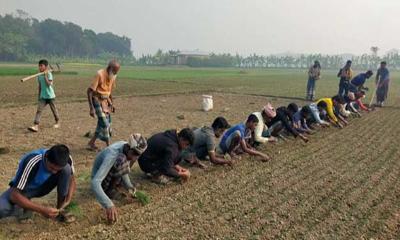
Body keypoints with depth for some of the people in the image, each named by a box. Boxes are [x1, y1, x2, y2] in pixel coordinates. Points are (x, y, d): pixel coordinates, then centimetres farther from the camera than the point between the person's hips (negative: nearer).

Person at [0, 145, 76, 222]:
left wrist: (68, 200, -22)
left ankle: (60, 210, -11)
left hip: (42, 187, 3)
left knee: (67, 168, -25)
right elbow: (15, 195, -35)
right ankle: (24, 208, 1)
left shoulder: (67, 159, -25)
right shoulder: (32, 162, -36)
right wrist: (42, 210, -39)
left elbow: (71, 180, -5)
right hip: (23, 189, -3)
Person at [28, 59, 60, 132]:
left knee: (53, 109, 11)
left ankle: (57, 122, 32)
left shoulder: (49, 74, -11)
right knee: (39, 110, -8)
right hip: (43, 96, 5)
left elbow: (48, 84, -24)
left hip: (50, 96, -5)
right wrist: (39, 96, 18)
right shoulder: (39, 75, 6)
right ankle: (36, 126, -16)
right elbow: (40, 86, 15)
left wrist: (45, 76, -25)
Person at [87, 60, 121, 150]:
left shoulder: (113, 76, 2)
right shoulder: (100, 74, -20)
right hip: (97, 101, -8)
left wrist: (112, 104, 17)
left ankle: (91, 143, 22)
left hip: (106, 101, 8)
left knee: (106, 123, 9)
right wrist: (91, 108, -24)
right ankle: (108, 146, -1)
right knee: (104, 123, -10)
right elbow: (90, 90, -21)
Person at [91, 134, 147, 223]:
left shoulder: (127, 148, -15)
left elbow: (123, 169, -2)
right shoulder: (112, 156, -38)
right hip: (103, 182, -8)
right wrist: (108, 205, -56)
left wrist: (129, 186, -17)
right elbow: (95, 182, -46)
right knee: (121, 160, -34)